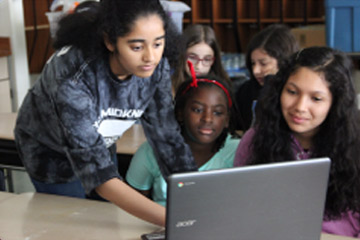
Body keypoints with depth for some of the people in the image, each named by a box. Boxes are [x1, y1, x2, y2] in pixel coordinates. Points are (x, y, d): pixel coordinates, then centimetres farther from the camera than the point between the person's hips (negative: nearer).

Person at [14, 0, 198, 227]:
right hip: (51, 151, -4)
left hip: (100, 144, 4)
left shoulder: (157, 68, -26)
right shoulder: (73, 76, -43)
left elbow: (167, 136, -20)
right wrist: (170, 219, -55)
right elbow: (97, 172, -46)